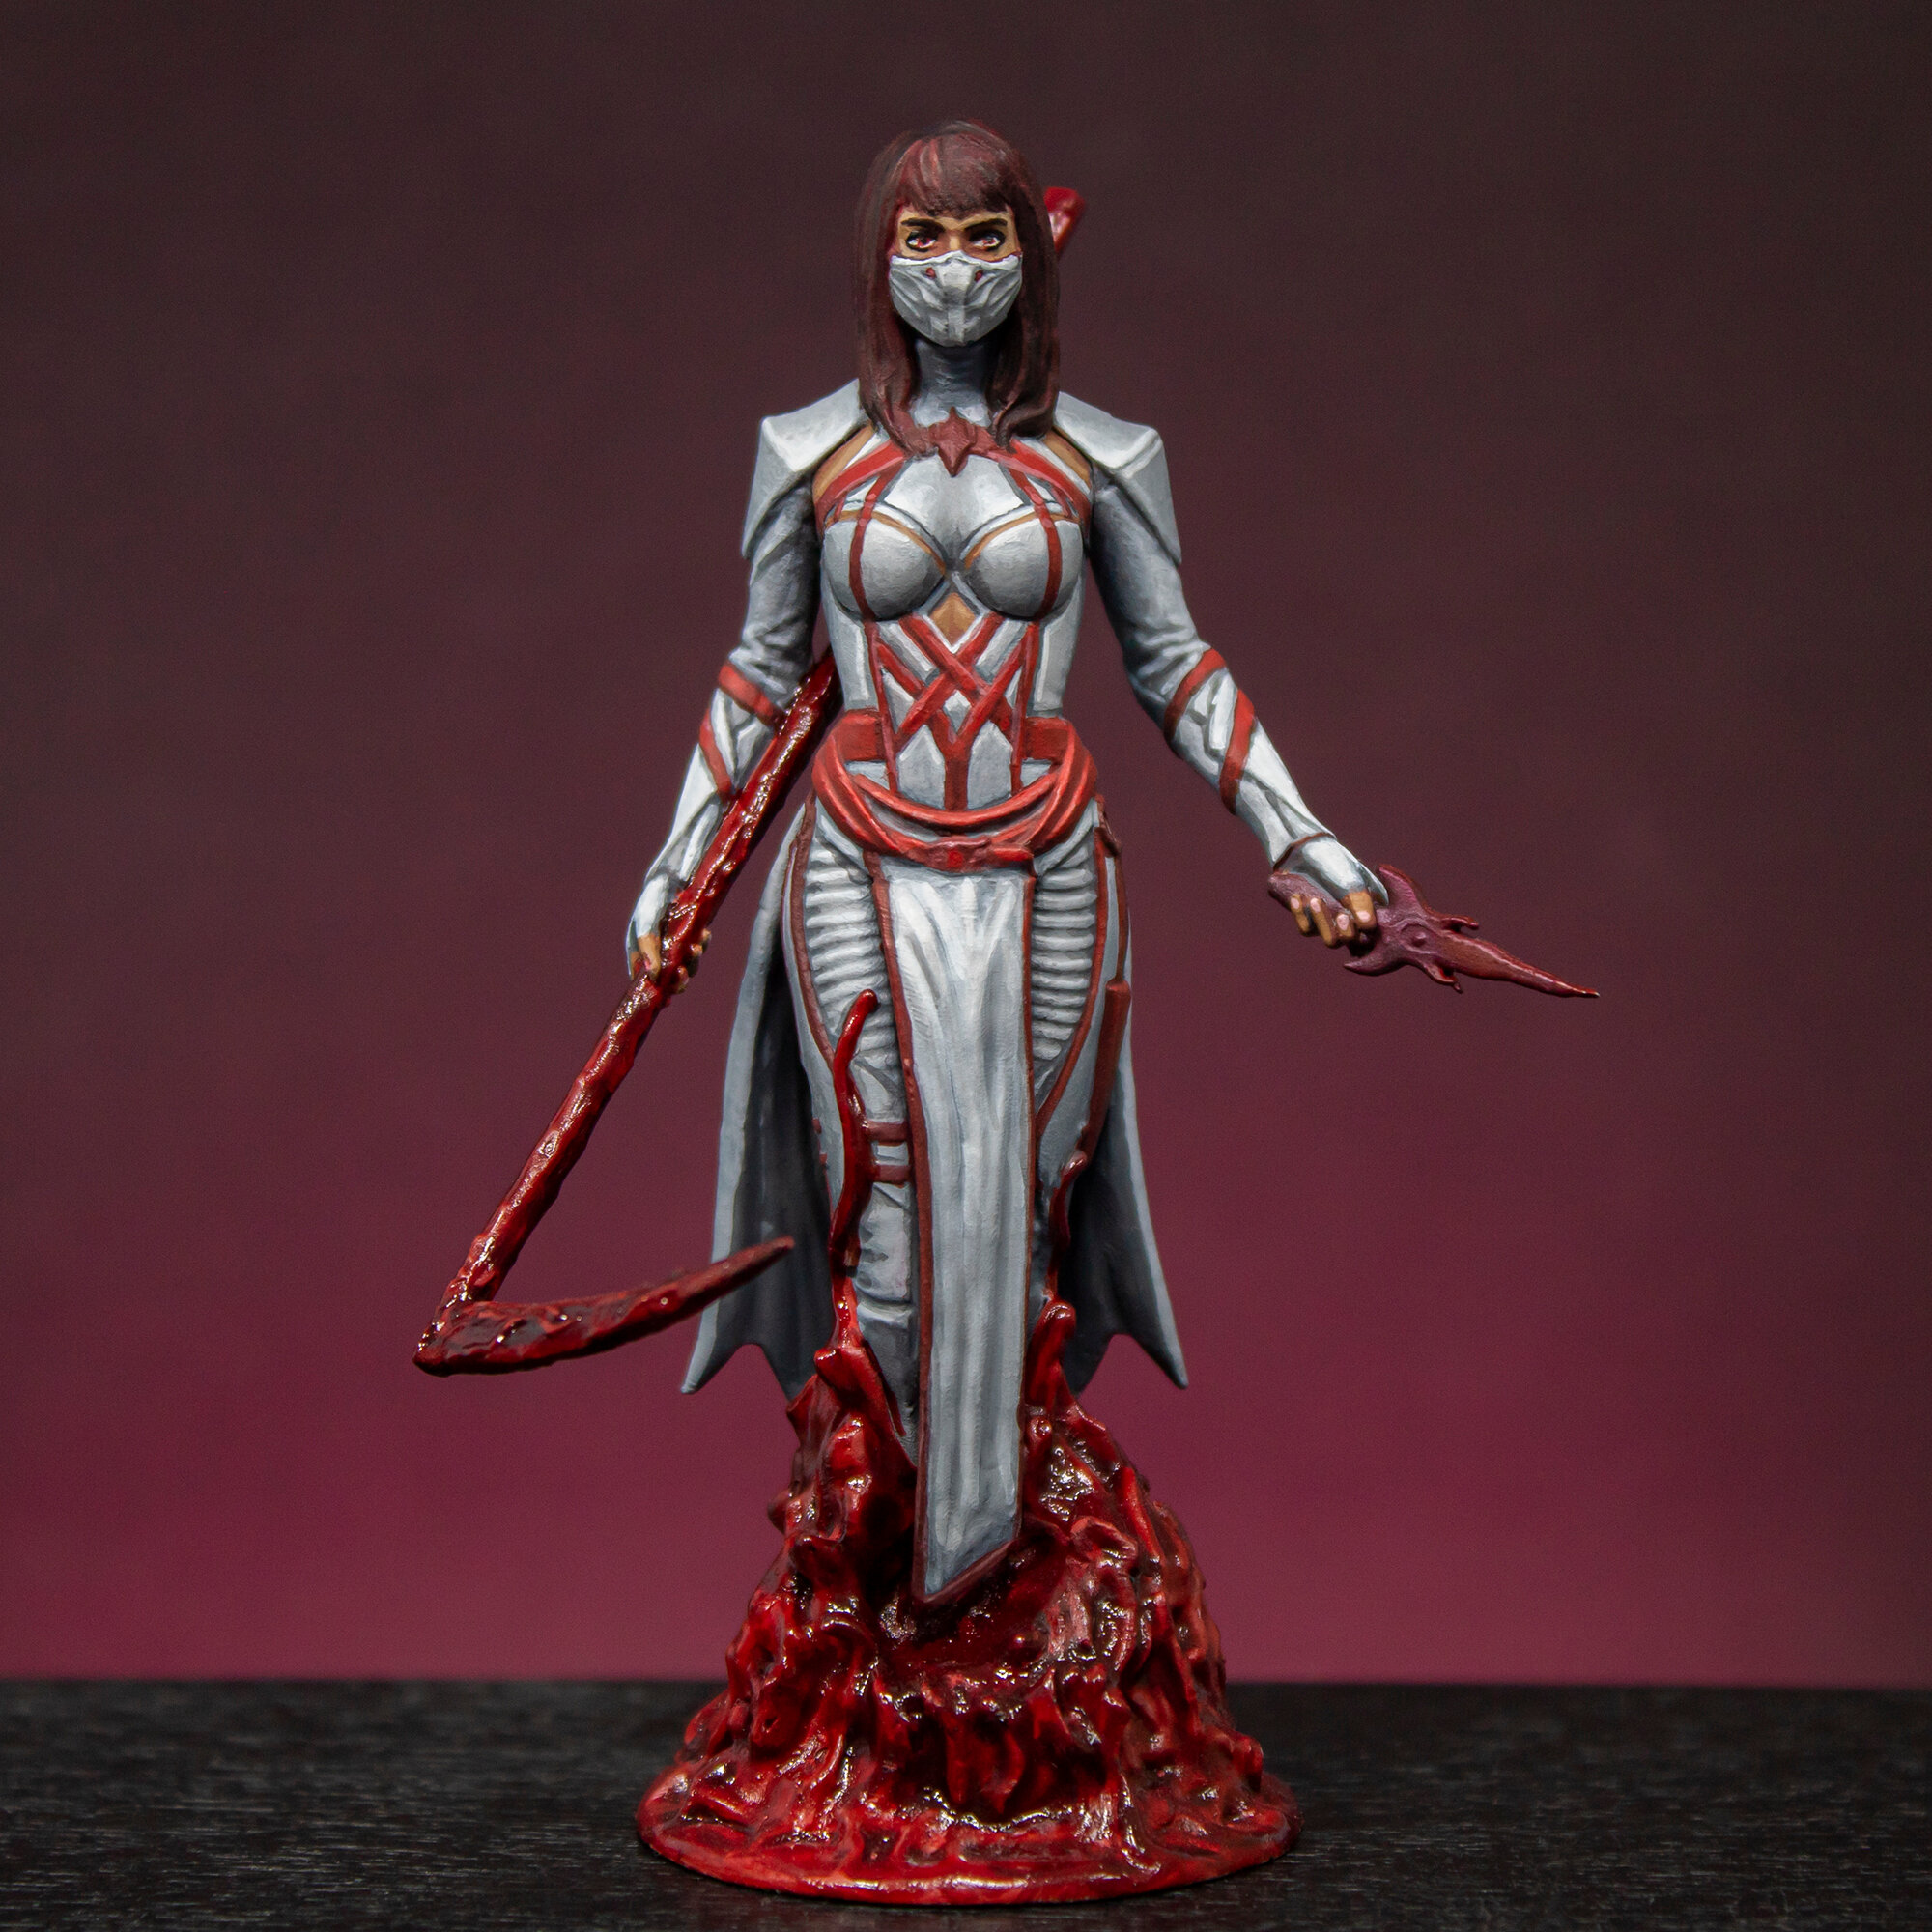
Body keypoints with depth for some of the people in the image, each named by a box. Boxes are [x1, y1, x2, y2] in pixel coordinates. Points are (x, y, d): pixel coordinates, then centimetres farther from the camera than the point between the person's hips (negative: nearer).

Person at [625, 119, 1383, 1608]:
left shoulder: (1102, 457, 2)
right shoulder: (810, 449, 3)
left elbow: (1176, 665, 8)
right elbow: (759, 675, 10)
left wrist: (1302, 840, 4)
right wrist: (675, 867, 9)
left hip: (1043, 881, 0)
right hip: (863, 880, 0)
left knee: (1016, 1204, 5)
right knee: (888, 1215, 1)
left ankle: (1003, 1524, 22)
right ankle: (889, 1544, 18)